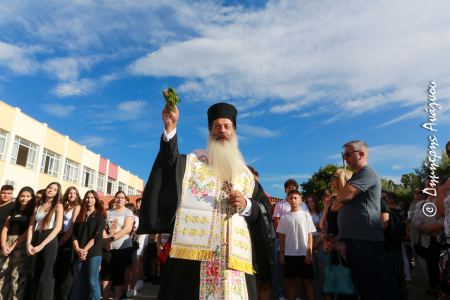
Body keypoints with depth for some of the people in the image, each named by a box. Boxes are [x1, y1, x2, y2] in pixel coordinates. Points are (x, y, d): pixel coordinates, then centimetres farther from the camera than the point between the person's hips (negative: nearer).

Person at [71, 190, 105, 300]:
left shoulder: (100, 215, 2)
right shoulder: (80, 215, 14)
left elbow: (97, 235, -7)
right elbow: (74, 234, 6)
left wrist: (85, 250, -15)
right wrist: (78, 249, -9)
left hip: (94, 253, -4)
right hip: (79, 253, 4)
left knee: (92, 282, -3)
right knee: (78, 282, 7)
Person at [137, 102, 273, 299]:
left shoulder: (245, 173, 17)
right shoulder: (193, 162, 10)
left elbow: (265, 209, 13)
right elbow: (170, 161, -11)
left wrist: (246, 205, -7)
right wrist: (170, 128, -24)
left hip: (235, 255, 3)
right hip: (194, 250, -2)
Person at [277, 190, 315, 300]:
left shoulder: (306, 215, 0)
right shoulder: (284, 217, 3)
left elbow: (310, 235, 0)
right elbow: (282, 236, 5)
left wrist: (309, 253, -6)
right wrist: (281, 253, 1)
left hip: (304, 253, -1)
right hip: (289, 254, 1)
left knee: (307, 280, 7)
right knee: (291, 280, 8)